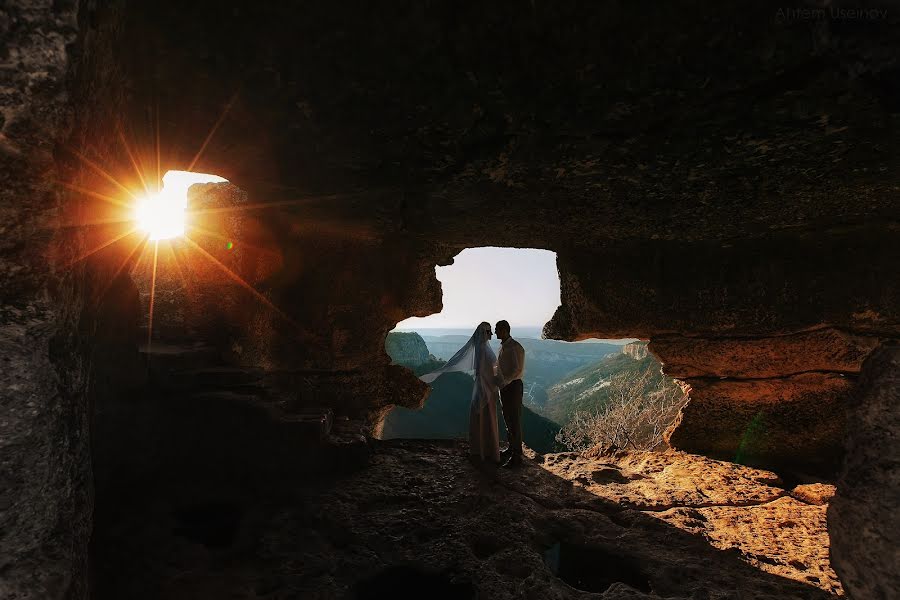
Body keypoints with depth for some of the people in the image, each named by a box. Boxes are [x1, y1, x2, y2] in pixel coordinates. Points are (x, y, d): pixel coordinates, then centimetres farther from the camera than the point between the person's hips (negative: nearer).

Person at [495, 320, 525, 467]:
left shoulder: (515, 347, -16)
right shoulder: (502, 346, 12)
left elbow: (518, 370, -22)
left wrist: (504, 382, -23)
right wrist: (498, 380, 10)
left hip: (513, 386, -9)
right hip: (504, 386, 9)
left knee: (515, 421, -5)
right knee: (508, 419, 18)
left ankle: (516, 456, 1)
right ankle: (511, 448, 32)